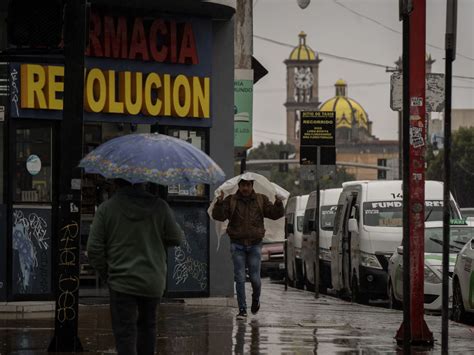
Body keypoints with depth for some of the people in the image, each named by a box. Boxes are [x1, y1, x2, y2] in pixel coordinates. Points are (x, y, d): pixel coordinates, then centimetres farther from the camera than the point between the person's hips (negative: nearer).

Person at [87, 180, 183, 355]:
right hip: (153, 281, 3)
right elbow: (176, 238, 5)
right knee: (147, 324, 22)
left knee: (125, 332, -2)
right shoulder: (159, 207, -4)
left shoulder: (106, 209, -7)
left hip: (122, 281, -3)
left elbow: (94, 248, -6)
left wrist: (105, 273, 7)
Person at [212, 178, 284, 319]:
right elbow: (218, 216, -10)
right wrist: (219, 202, -29)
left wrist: (278, 203, -20)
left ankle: (256, 298, 32)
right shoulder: (231, 200, 0)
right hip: (238, 245, -1)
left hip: (254, 245, 1)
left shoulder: (261, 200, 5)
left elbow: (275, 214, 0)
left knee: (255, 278, 0)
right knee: (240, 278, -5)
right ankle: (242, 310, 0)